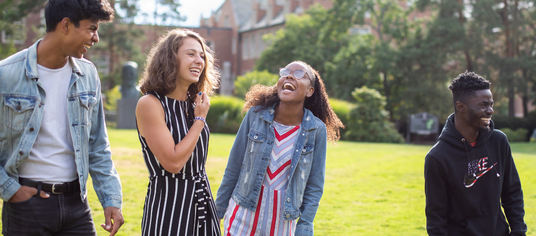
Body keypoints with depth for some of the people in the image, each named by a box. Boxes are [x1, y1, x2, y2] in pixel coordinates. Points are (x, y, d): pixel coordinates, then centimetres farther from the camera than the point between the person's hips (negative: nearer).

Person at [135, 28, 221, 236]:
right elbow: (173, 162, -19)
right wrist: (200, 120, -11)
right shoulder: (150, 104, -13)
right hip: (169, 202, -7)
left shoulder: (193, 104, 9)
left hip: (201, 200, 7)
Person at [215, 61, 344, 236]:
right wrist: (219, 209, 5)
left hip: (283, 221, 0)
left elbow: (314, 187, -1)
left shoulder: (317, 130, -8)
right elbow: (233, 167, 1)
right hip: (244, 215, 0)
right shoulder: (256, 115, -7)